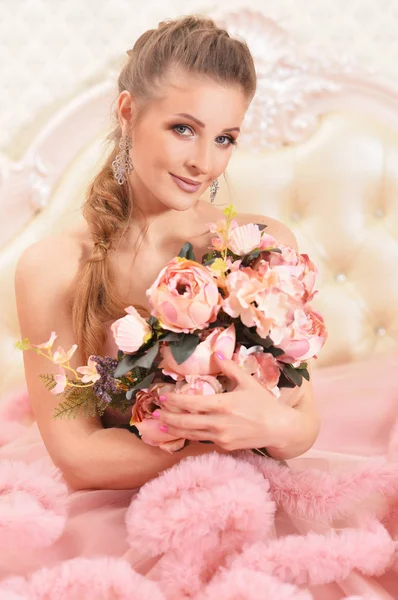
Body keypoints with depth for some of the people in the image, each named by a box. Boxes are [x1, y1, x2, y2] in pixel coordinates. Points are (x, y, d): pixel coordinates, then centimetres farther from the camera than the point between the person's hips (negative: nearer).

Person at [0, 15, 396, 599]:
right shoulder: (52, 267, -8)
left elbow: (305, 423, 1)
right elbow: (75, 453, -7)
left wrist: (271, 427, -23)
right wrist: (219, 440, -17)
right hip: (104, 504, 0)